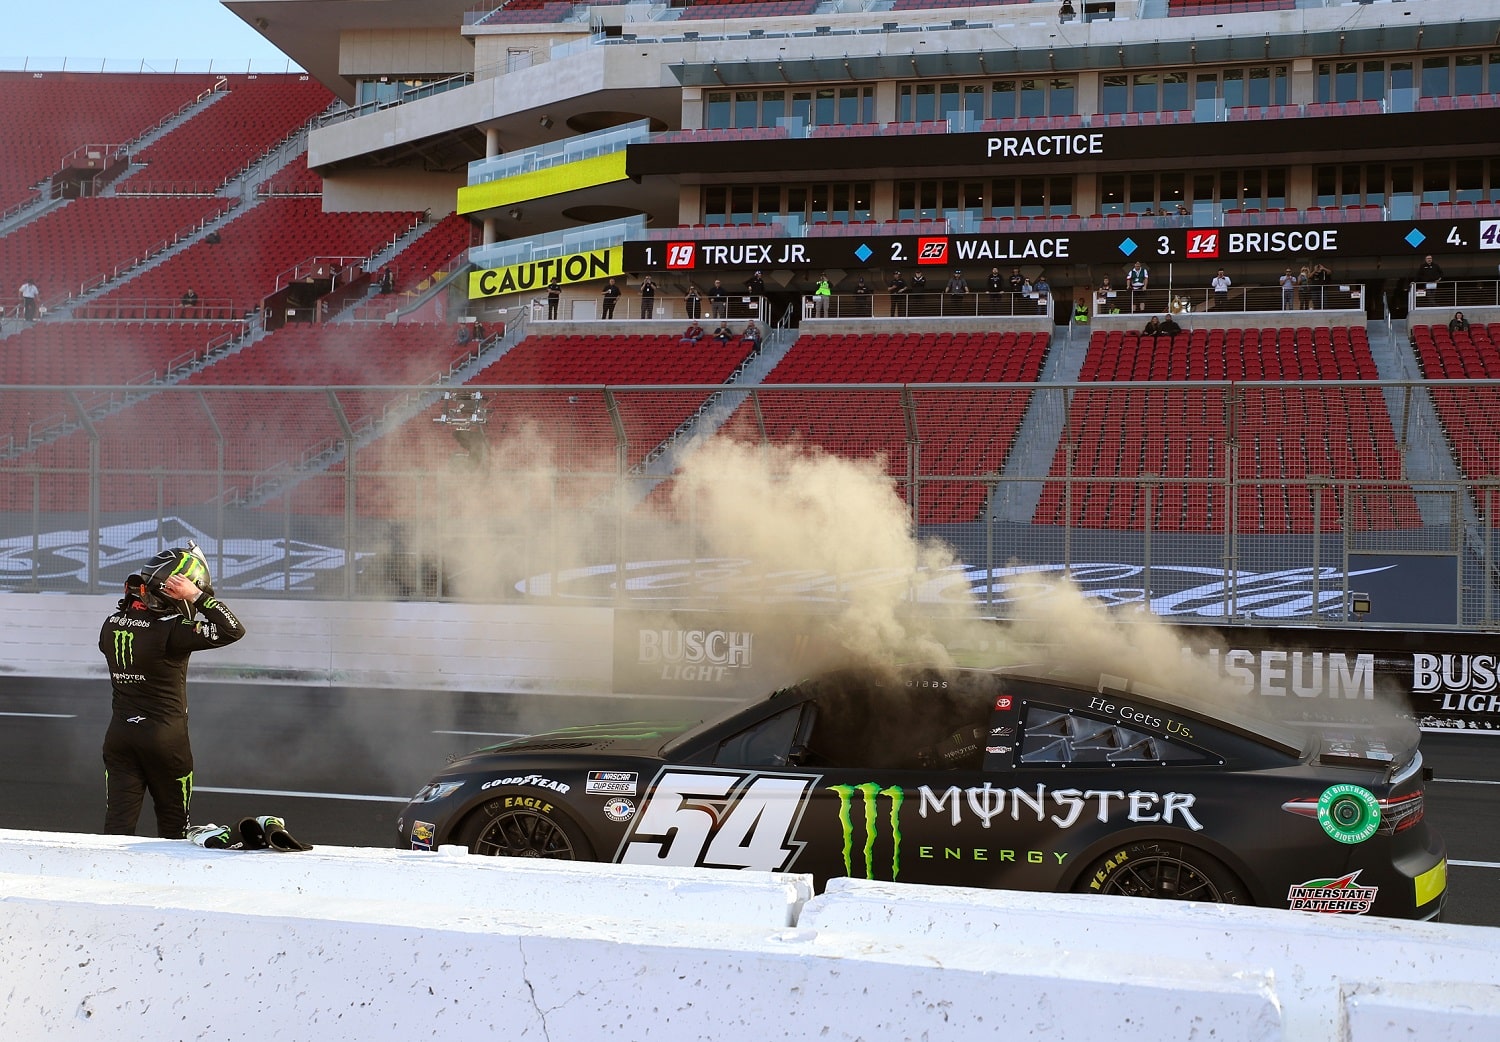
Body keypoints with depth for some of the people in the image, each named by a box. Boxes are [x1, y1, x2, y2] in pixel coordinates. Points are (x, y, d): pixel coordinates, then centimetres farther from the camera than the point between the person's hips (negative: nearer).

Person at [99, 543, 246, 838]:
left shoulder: (111, 624, 1)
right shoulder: (170, 629, -19)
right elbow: (233, 630, -23)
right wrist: (198, 597, -17)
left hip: (119, 735, 5)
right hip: (165, 737, -5)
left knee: (118, 825, 4)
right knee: (173, 825, 13)